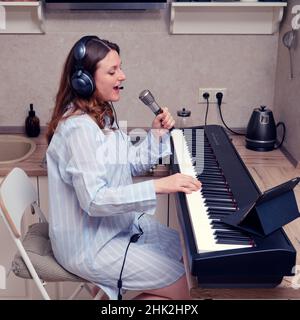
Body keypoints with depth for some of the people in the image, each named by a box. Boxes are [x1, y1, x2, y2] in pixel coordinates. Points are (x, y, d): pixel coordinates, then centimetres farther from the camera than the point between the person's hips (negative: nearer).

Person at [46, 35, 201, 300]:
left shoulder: (102, 113, 6)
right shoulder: (79, 128, -26)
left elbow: (131, 164, 12)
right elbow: (94, 200, -31)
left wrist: (157, 133, -3)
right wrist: (158, 186, -35)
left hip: (118, 222, 10)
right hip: (89, 244, -10)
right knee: (179, 286, -7)